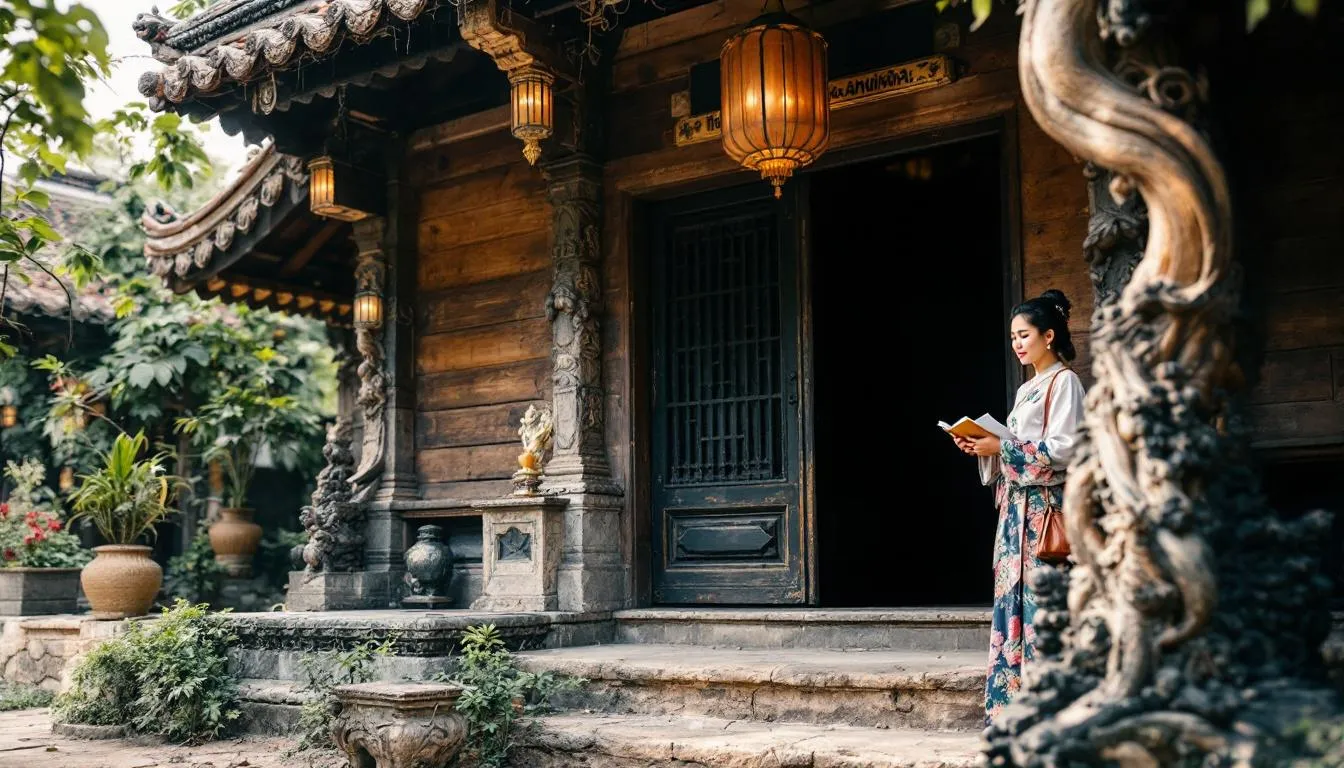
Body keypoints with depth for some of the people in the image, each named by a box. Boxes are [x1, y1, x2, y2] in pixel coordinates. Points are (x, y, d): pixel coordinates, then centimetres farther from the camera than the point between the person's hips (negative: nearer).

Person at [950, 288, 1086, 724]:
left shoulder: (1064, 382, -6)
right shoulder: (1027, 389, 20)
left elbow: (1062, 450, -15)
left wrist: (1001, 448, -16)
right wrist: (982, 448, 5)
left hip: (1045, 506, -9)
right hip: (1017, 506, 9)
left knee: (1041, 599, -8)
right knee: (1013, 599, 6)